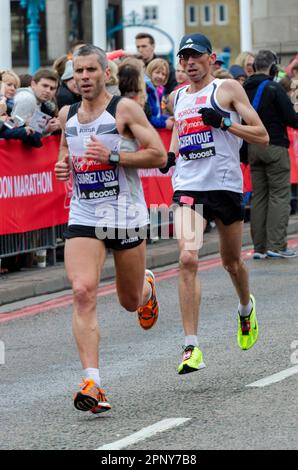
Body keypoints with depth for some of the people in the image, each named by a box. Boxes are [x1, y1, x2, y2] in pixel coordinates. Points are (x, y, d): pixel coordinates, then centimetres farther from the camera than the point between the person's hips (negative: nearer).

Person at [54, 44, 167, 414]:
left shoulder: (125, 109, -7)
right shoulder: (67, 115, 8)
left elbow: (158, 155, -10)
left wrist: (113, 156, -20)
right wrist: (63, 166, 2)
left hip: (125, 216, -2)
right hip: (83, 217, 2)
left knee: (130, 301, 13)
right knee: (83, 293, -19)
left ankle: (147, 288, 53)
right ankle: (92, 383, -23)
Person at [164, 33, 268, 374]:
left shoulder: (227, 89, 0)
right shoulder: (177, 97, 14)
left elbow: (262, 136, -4)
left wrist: (223, 122, -16)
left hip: (225, 184, -2)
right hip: (188, 186, 2)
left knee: (231, 261, 14)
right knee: (187, 259, -17)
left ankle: (246, 308, 50)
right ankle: (191, 347, -20)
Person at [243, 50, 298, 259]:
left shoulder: (245, 90, 7)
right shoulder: (274, 88, -13)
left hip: (253, 147, 6)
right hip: (274, 146, -6)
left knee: (258, 196, 10)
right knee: (280, 195, -3)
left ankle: (260, 246, 9)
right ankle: (276, 245, -9)